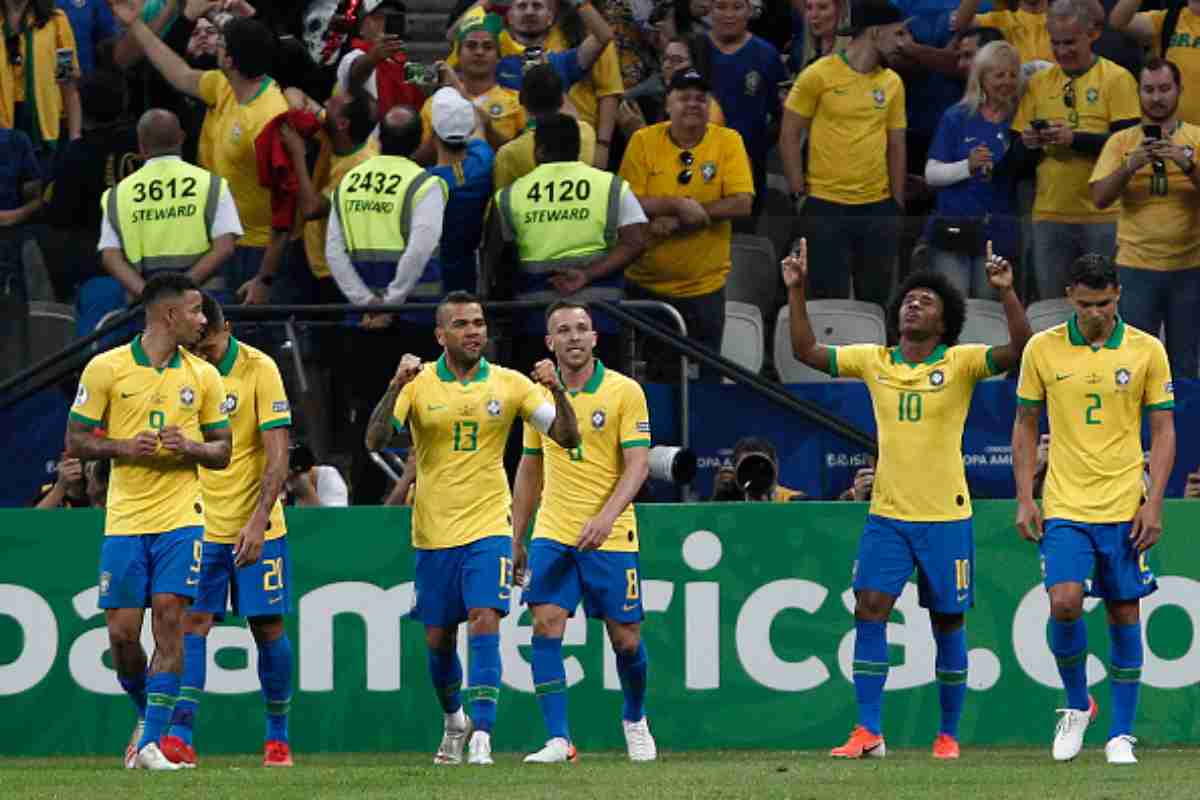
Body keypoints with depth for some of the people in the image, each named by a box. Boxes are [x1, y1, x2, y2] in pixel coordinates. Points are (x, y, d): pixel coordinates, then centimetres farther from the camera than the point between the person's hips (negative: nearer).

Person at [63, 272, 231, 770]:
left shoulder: (202, 376, 6)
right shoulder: (107, 368, -1)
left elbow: (223, 450, 12)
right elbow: (75, 441, 2)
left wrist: (189, 448, -10)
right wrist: (122, 447, -16)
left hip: (180, 518, 1)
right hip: (124, 519, -1)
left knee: (171, 617, -12)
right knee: (122, 632, -1)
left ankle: (152, 740, -10)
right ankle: (148, 714, 27)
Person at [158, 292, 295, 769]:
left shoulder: (259, 369, -11)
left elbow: (278, 455, -13)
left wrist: (258, 521, -22)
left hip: (254, 528, -2)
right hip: (198, 525, 2)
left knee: (267, 627, 2)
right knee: (193, 623, -8)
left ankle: (278, 737, 15)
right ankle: (180, 737, -14)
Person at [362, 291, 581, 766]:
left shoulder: (509, 384, -1)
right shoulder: (419, 384, -3)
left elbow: (567, 437, -3)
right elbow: (374, 441, -13)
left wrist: (556, 391, -21)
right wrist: (395, 388, -27)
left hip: (487, 529, -1)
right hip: (433, 533, 1)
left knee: (484, 625, -18)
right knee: (438, 640, 10)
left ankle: (481, 738, -19)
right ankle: (453, 721, 36)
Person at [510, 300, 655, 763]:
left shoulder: (624, 392, -4)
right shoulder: (539, 395, 8)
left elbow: (638, 465, -9)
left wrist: (606, 516, -24)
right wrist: (516, 541, 16)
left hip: (610, 536, -3)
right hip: (552, 534, 3)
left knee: (626, 638, 3)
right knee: (546, 625, -13)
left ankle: (635, 721, 31)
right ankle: (558, 740, -13)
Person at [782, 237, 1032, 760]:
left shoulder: (960, 363, -5)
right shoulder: (874, 361, 5)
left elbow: (1020, 349, -18)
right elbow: (806, 352, 8)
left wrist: (1005, 291, -29)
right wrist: (796, 291, -1)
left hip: (945, 517, -3)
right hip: (887, 515, 3)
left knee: (947, 623, 4)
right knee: (869, 609, -11)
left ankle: (948, 734, 16)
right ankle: (868, 732, -10)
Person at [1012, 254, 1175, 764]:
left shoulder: (1147, 352, -1)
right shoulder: (1043, 350, 1)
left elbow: (1163, 431, 3)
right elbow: (1025, 426, 8)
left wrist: (1154, 504, -6)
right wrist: (1024, 500, 2)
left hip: (1125, 510, 0)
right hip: (1064, 507, 0)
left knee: (1124, 615, 3)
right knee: (1064, 604, -16)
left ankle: (1120, 735, 11)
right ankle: (1077, 704, 9)